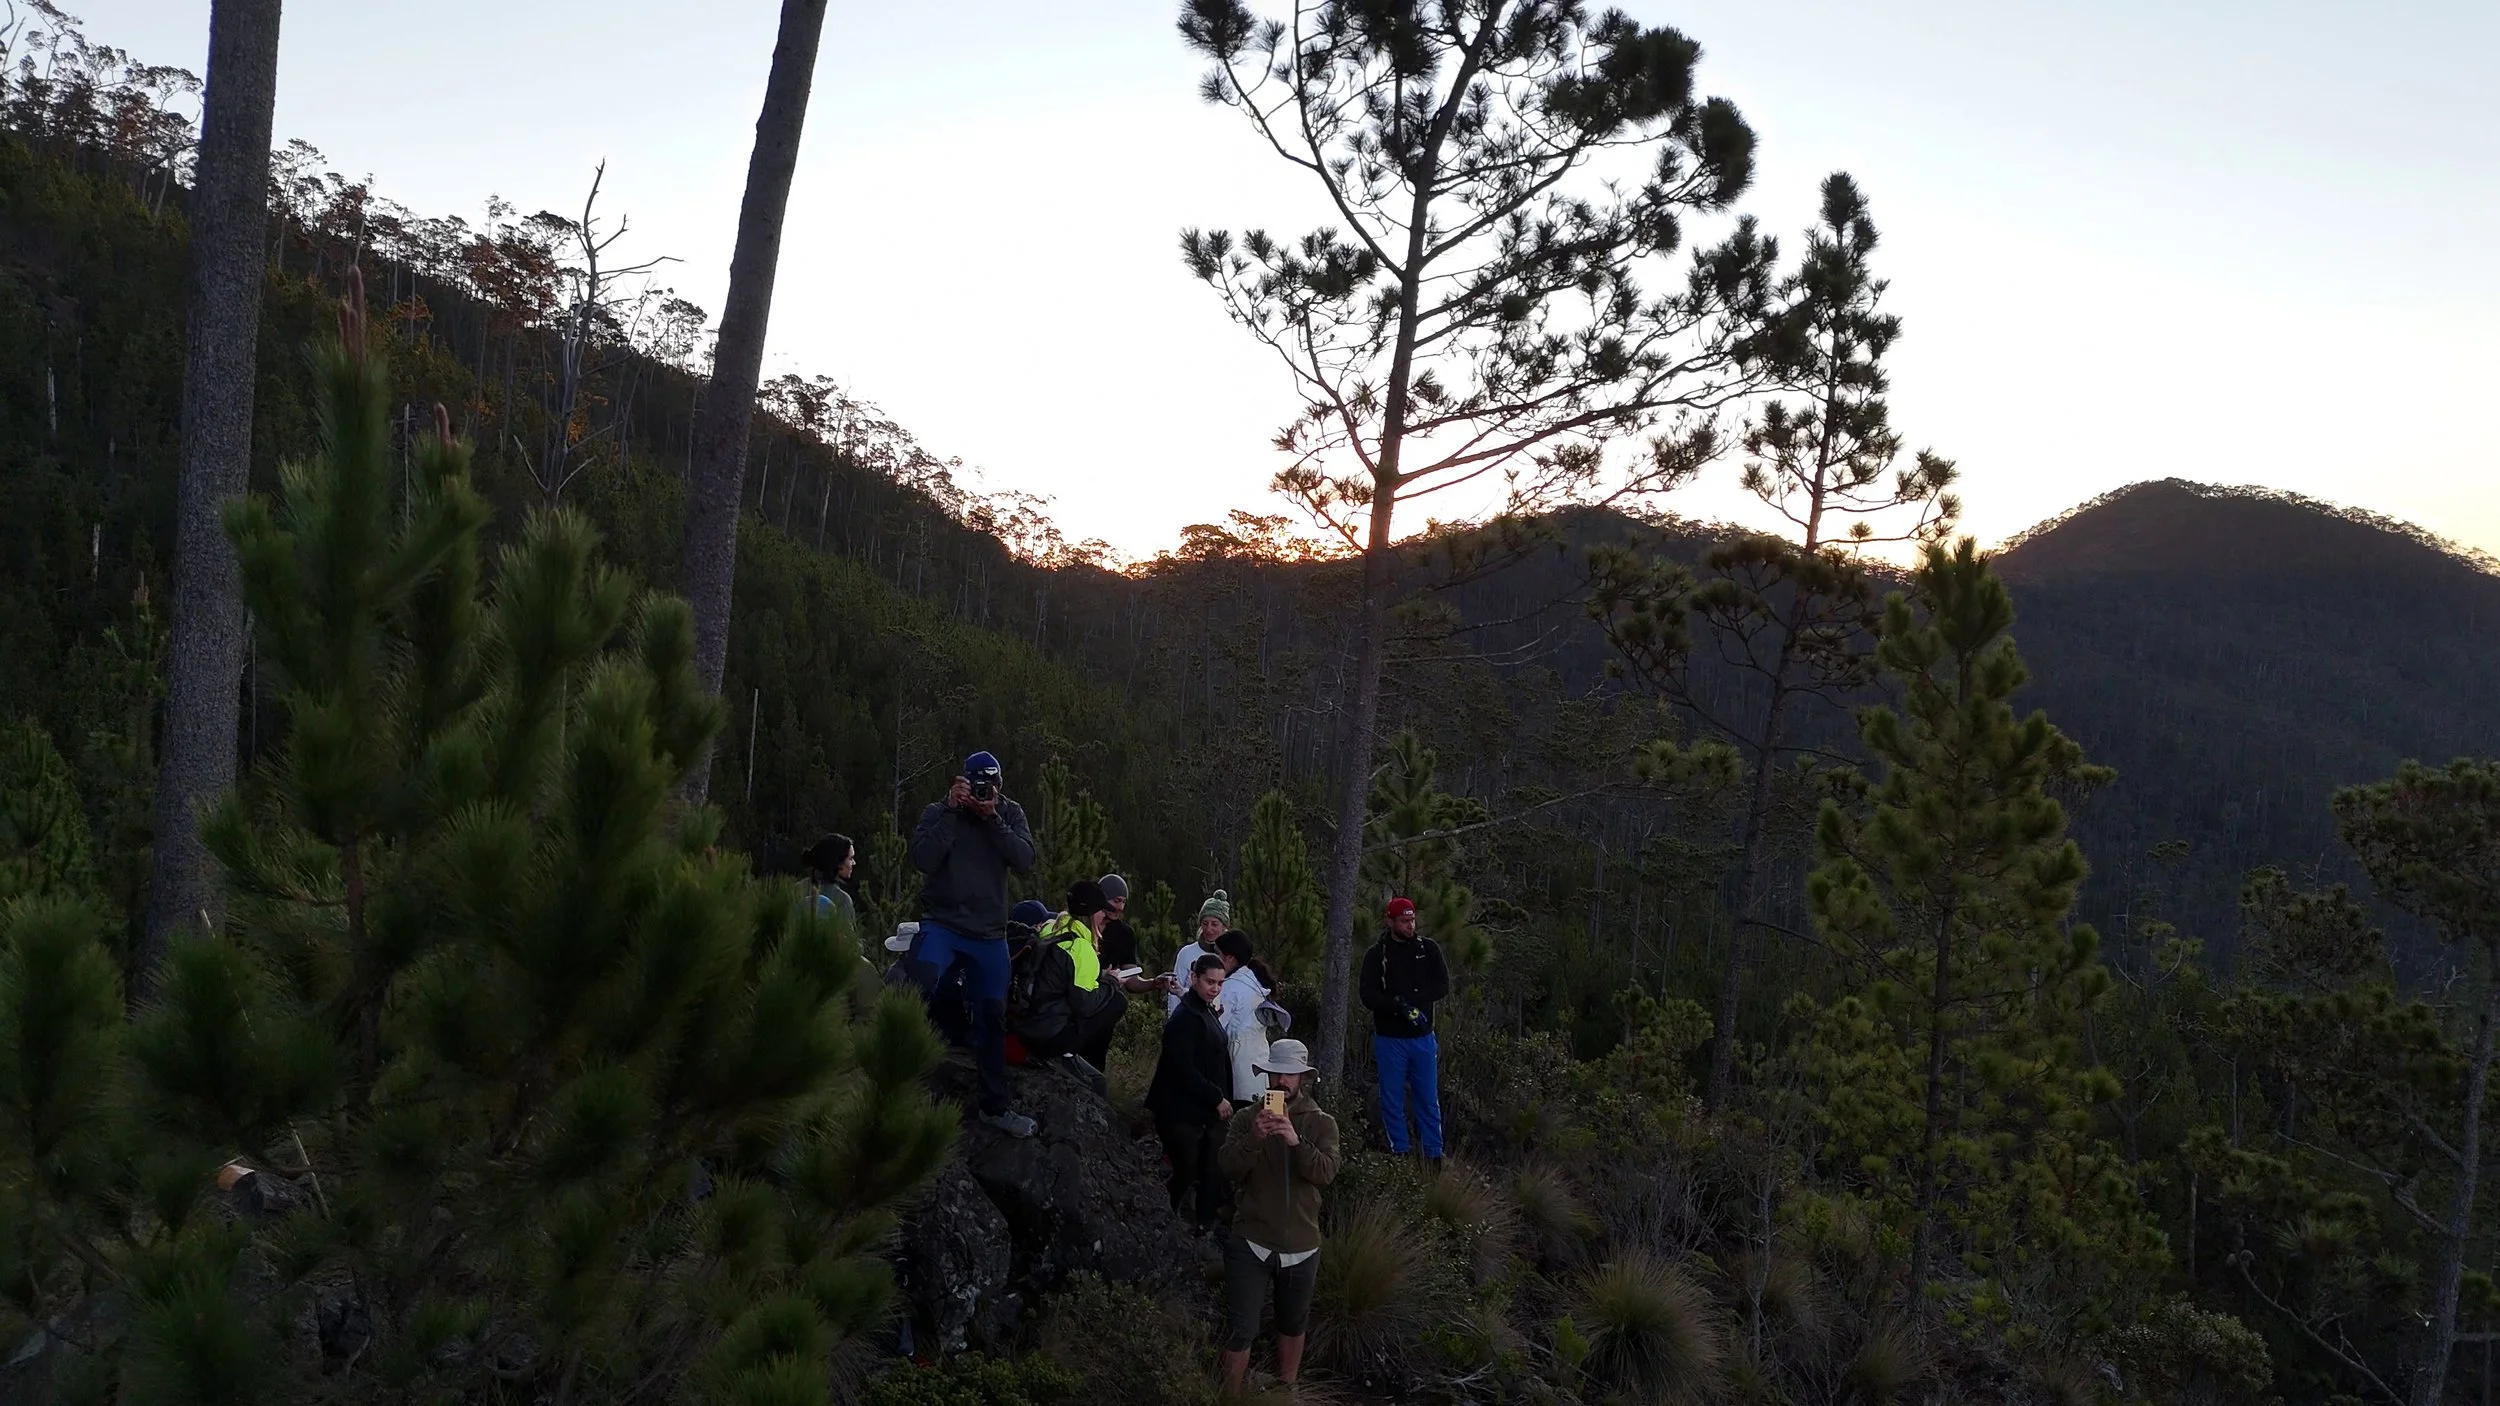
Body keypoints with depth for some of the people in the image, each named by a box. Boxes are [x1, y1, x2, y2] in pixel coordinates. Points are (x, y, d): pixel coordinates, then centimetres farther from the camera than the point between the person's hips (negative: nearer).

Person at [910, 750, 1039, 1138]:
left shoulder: (1011, 813, 2)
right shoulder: (937, 811, -5)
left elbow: (1025, 862, -12)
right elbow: (924, 860, -19)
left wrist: (992, 819, -21)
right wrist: (951, 811, -22)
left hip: (990, 932, 3)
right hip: (943, 922, -3)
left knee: (992, 1017, 11)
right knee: (924, 979, -33)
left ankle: (995, 1106, 25)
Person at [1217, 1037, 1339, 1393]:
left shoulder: (1321, 1123, -1)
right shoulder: (1247, 1119, -1)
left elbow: (1326, 1173, -15)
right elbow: (1228, 1169, -12)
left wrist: (1297, 1141, -31)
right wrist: (1253, 1139, -29)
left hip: (1300, 1246, 2)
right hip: (1250, 1243, -1)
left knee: (1293, 1325, 19)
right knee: (1240, 1330, -2)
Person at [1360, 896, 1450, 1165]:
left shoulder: (1428, 948, 5)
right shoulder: (1376, 954, -1)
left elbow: (1442, 986, -4)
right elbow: (1369, 997, -9)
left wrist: (1409, 999, -16)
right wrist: (1402, 1009, -22)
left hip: (1423, 1037, 1)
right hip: (1389, 1039, -1)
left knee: (1428, 1100, 4)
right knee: (1392, 1101, 4)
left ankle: (1434, 1154, 10)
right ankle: (1399, 1154, 12)